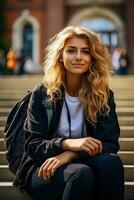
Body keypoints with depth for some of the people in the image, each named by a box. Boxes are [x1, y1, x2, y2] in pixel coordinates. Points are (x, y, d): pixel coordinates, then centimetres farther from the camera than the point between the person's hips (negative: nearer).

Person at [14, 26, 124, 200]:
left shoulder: (104, 95, 3)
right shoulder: (43, 93, -1)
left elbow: (110, 143, -7)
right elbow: (32, 145, -6)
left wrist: (69, 155, -24)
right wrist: (67, 143, -27)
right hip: (43, 170, -2)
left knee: (111, 161, -31)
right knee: (81, 173, -34)